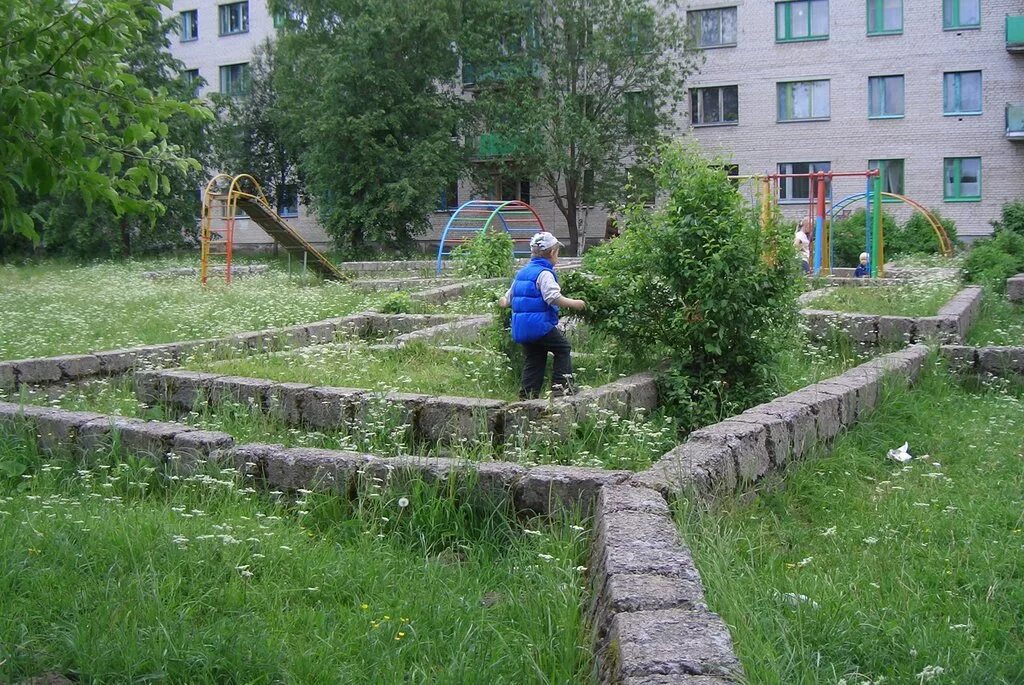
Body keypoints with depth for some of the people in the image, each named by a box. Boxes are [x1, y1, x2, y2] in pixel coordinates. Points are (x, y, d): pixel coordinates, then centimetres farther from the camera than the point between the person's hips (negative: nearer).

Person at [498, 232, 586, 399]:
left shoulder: (521, 273, 16)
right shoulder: (544, 273, -11)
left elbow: (508, 298, 24)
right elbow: (554, 297, -24)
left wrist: (503, 301, 46)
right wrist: (573, 303, -15)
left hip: (520, 328, 8)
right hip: (540, 325, -8)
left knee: (534, 359, 14)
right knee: (563, 349, 6)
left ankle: (527, 394, 10)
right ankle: (561, 385, -1)